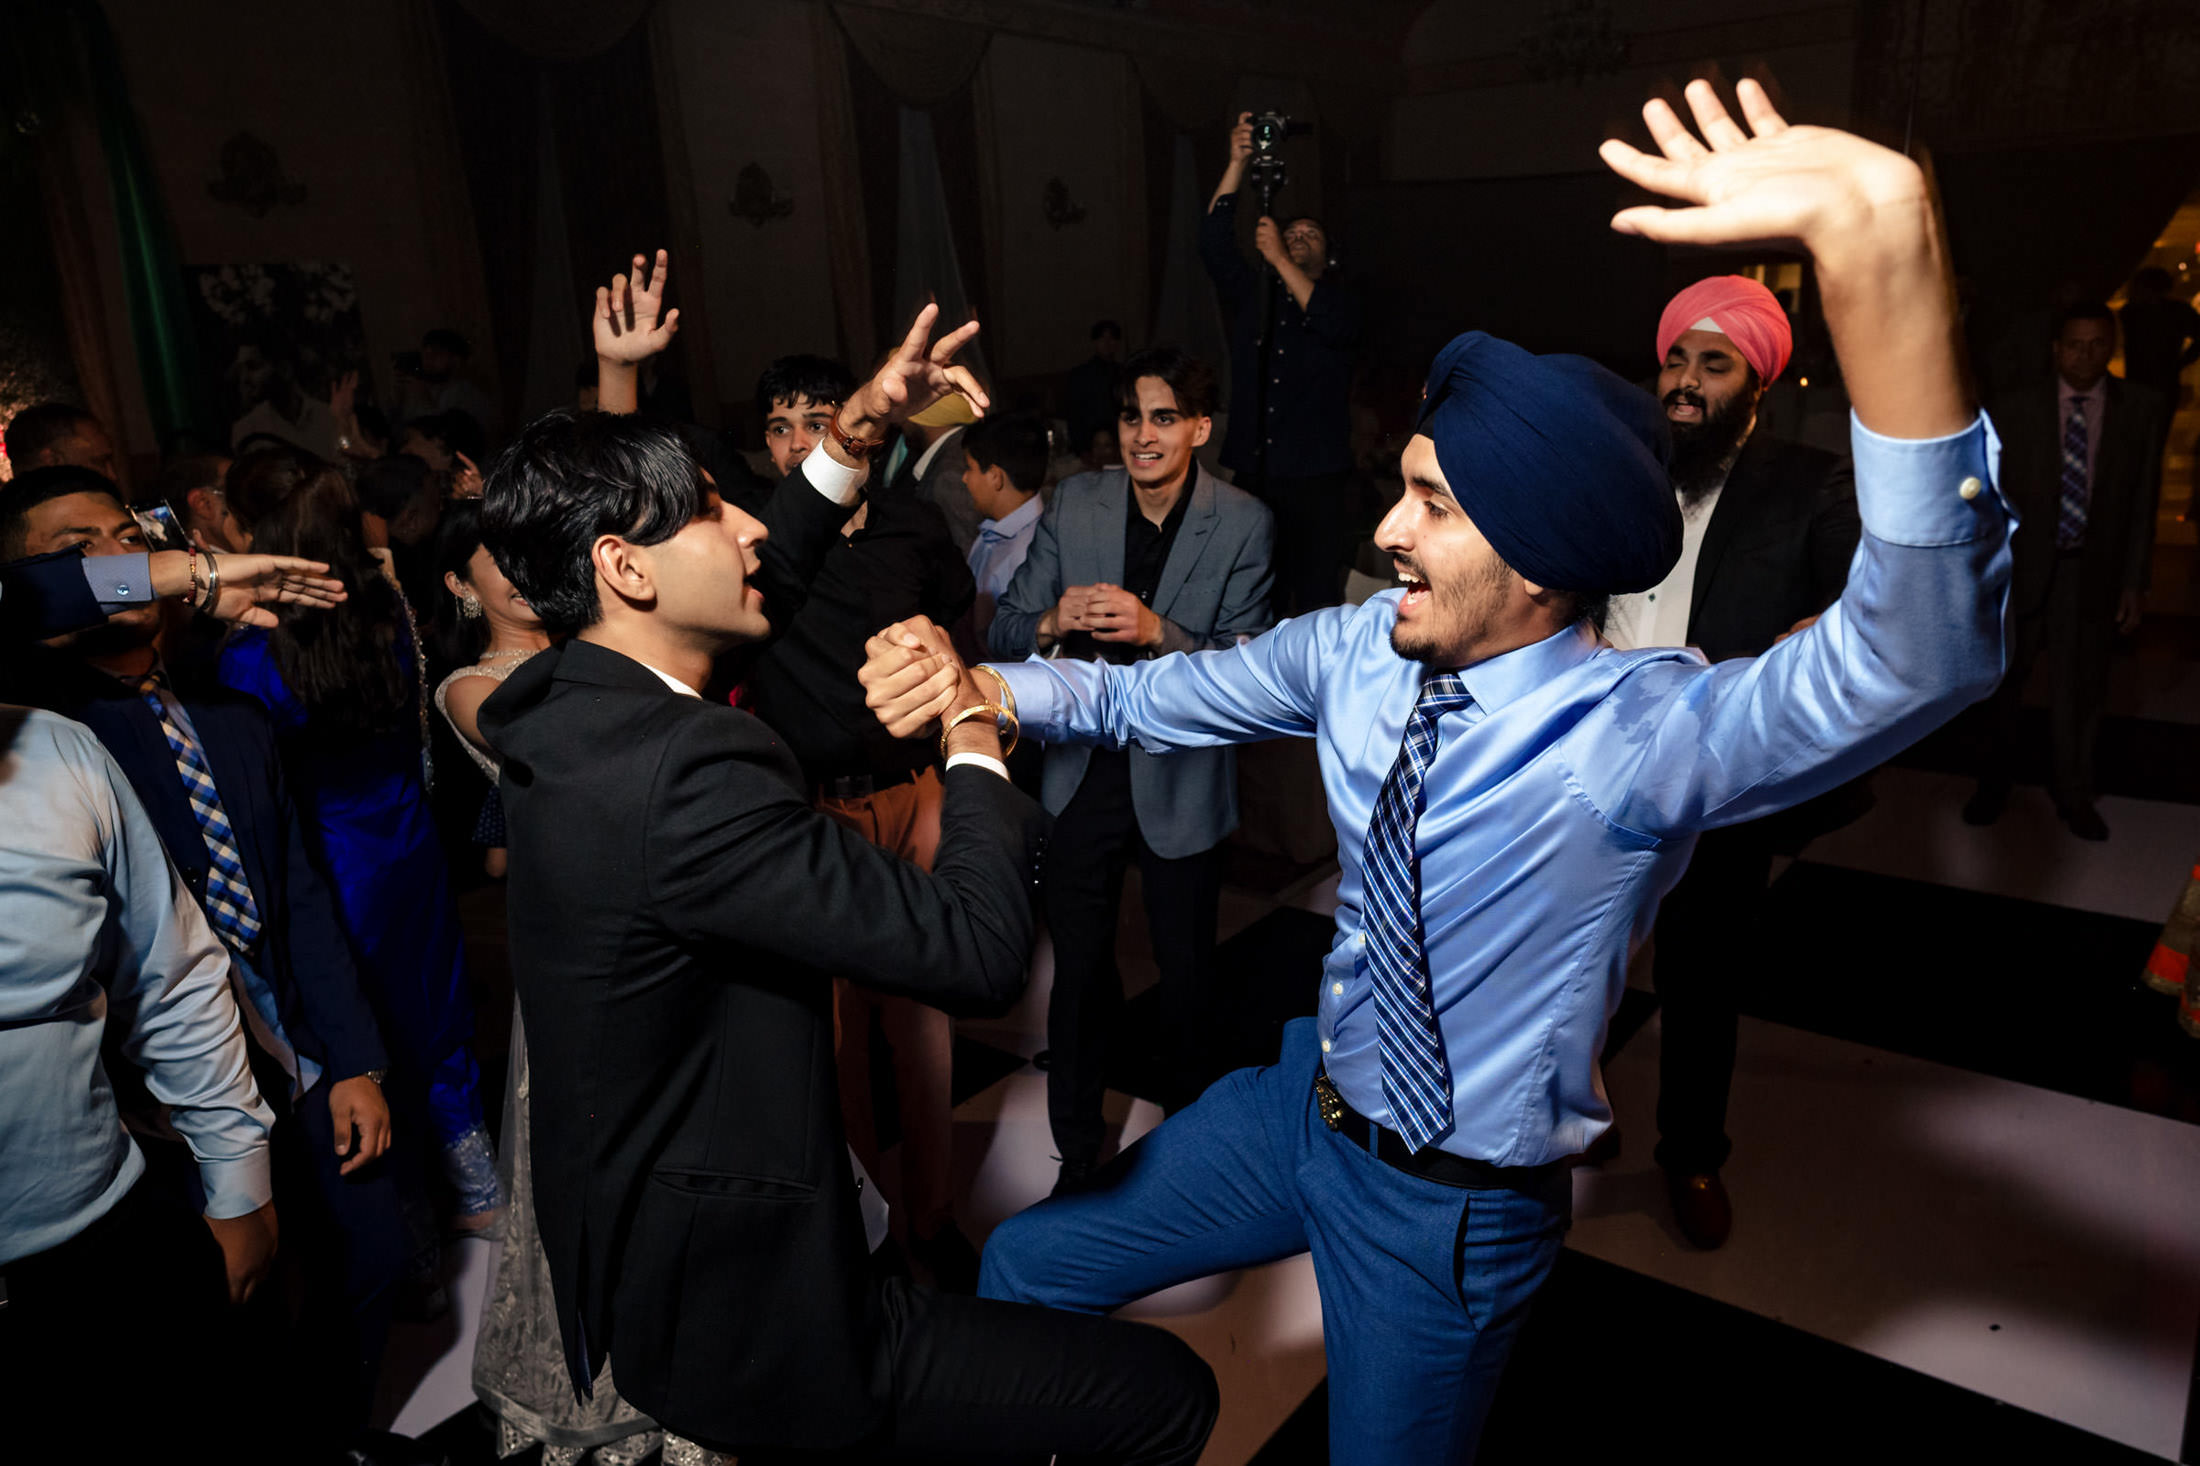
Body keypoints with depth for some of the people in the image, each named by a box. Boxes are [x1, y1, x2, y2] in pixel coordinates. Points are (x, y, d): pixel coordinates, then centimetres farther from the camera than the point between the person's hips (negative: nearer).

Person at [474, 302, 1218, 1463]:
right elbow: (978, 948, -29)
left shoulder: (562, 708, -1)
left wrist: (853, 438, 9)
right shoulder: (682, 777, -32)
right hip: (731, 1325, -10)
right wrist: (975, 745, -13)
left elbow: (741, 586, 16)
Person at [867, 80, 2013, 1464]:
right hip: (1306, 1100, 5)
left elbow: (1922, 659, -46)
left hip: (1452, 1212, -5)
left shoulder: (1642, 731, -28)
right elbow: (1148, 696, 2)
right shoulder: (1360, 652, -10)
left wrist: (1882, 242, -58)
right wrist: (972, 684, -14)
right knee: (1020, 1270, 14)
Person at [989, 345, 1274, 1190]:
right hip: (1085, 772, 2)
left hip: (1181, 780, -1)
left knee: (1186, 971, 15)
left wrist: (1157, 631, -29)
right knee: (1080, 970, 13)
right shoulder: (1073, 504, -2)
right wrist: (1052, 622, -24)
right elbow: (1004, 633, -2)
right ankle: (1078, 1152, 33)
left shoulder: (1243, 525, -9)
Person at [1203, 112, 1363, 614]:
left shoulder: (1340, 299, 8)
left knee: (1316, 599, -2)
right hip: (1252, 473, 2)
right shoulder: (1252, 294, 15)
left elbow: (1333, 324, -16)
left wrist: (1280, 259, -20)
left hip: (1316, 478, -2)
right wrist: (1237, 163, -6)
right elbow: (1214, 243, 2)